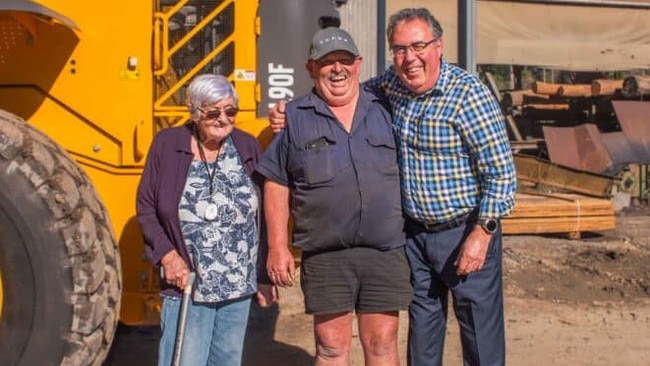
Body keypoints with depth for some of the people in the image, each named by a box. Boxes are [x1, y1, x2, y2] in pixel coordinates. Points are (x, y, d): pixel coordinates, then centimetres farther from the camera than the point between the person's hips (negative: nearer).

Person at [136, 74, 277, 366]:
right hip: (186, 287, -3)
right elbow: (145, 209, -1)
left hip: (239, 289, 3)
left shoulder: (248, 148, 2)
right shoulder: (167, 145, -4)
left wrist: (265, 276, 7)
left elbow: (263, 219, 6)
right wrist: (166, 254, -14)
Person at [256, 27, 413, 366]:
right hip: (325, 256, -1)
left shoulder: (384, 110, 7)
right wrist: (278, 247, -1)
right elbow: (276, 186, 4)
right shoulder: (294, 117, 2)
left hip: (385, 251, 1)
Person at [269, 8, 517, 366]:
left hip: (465, 232, -5)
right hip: (414, 231, 6)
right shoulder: (389, 85, -1)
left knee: (481, 327, 4)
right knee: (422, 323, 18)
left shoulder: (468, 94, -18)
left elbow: (501, 171, -17)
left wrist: (481, 233, -19)